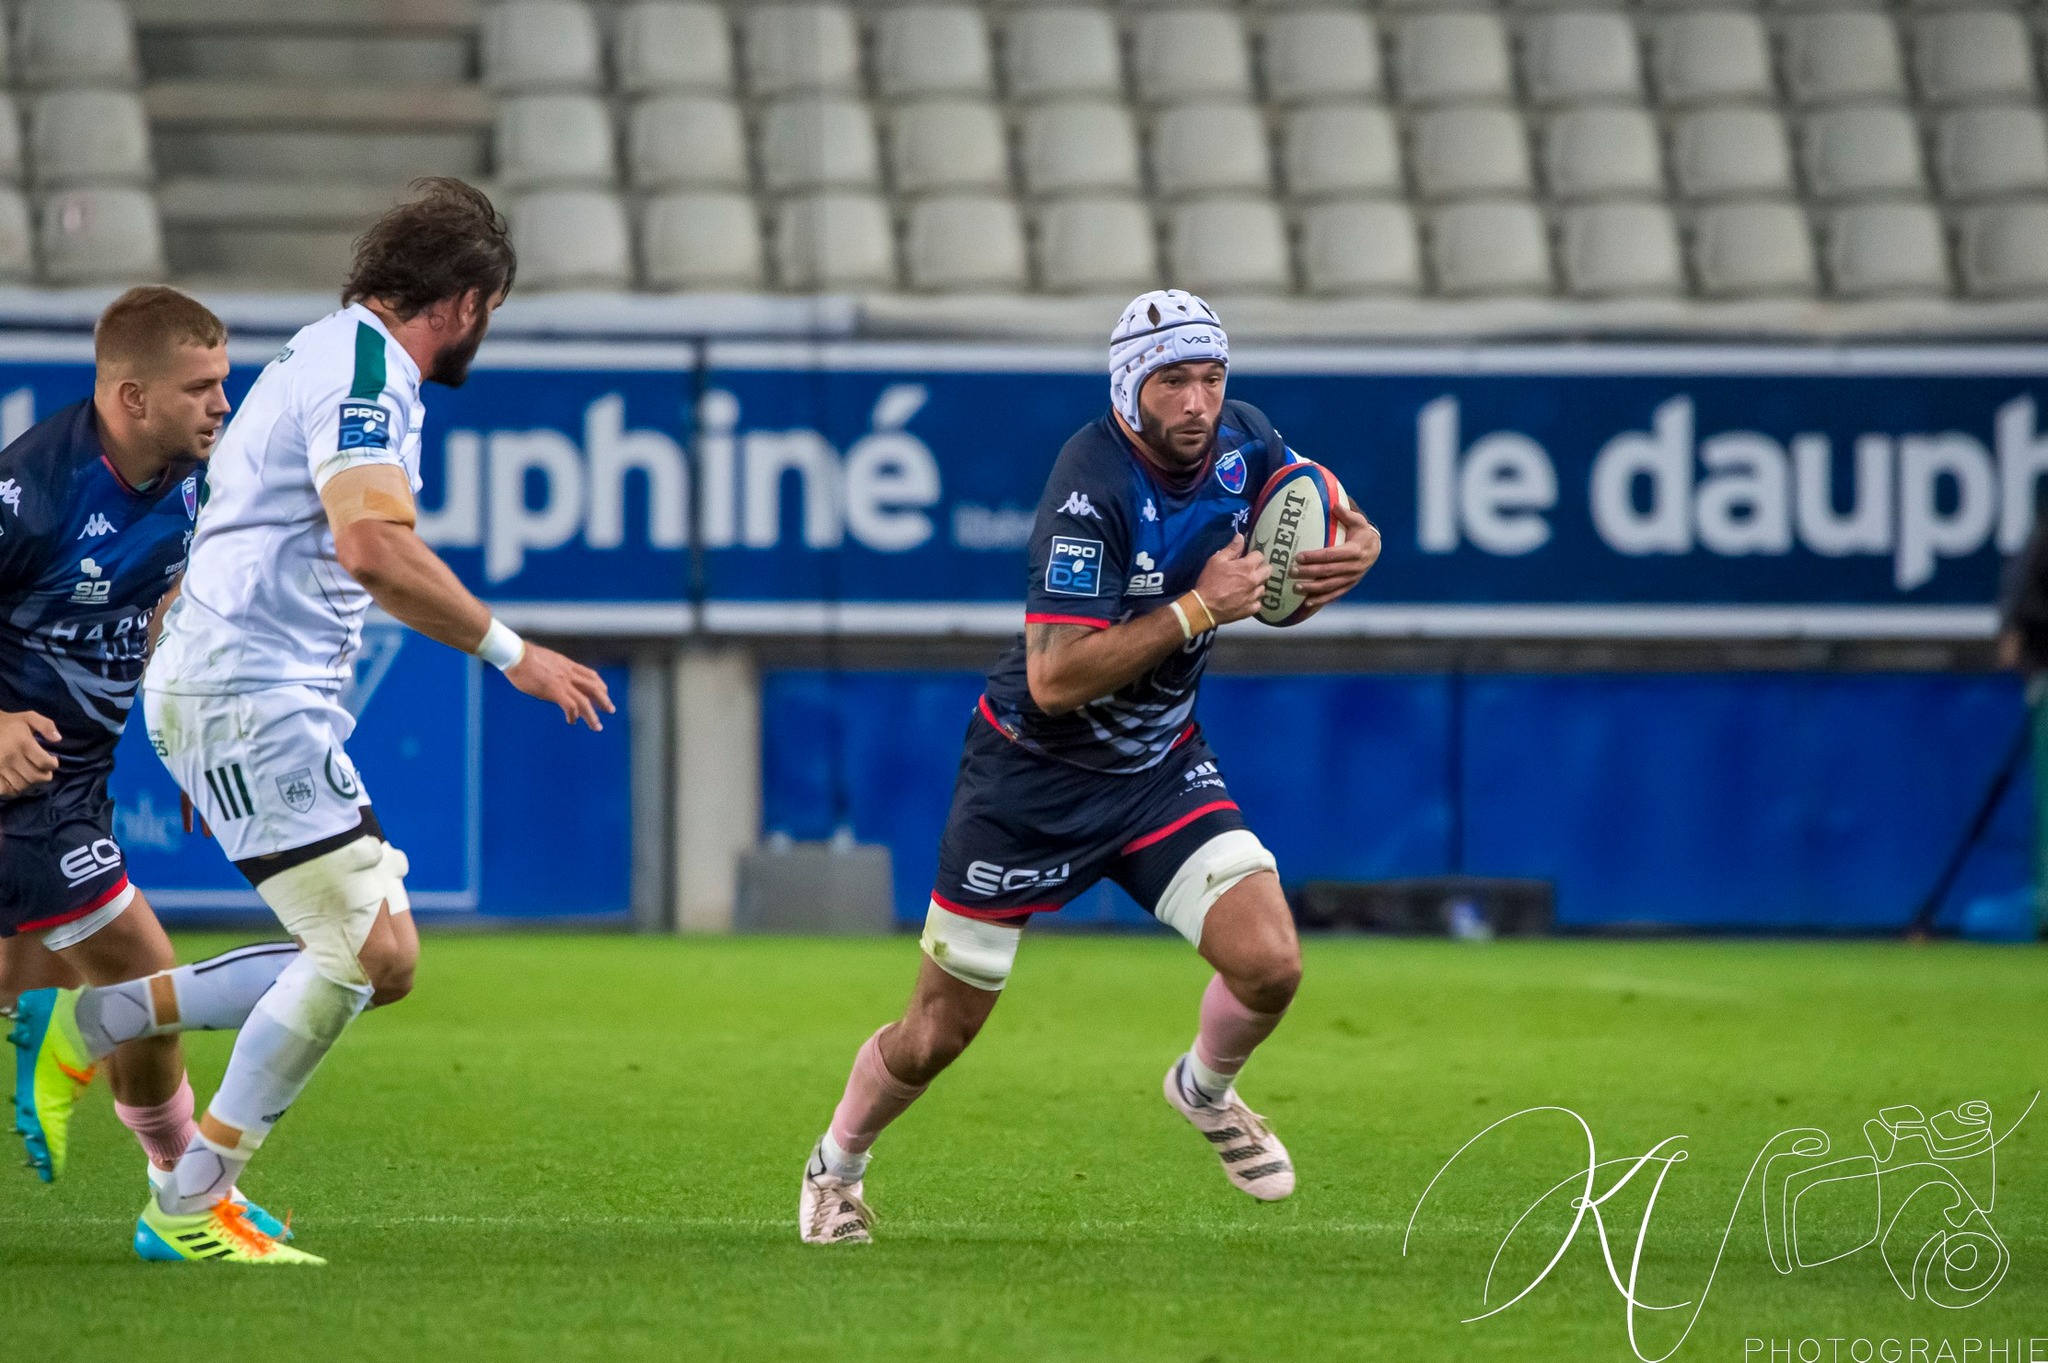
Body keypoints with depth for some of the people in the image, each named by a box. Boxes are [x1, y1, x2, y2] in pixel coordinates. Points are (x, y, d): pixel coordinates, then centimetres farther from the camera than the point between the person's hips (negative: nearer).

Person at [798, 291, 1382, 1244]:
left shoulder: (1239, 440, -8)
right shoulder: (1094, 487, -28)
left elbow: (1330, 519, 11)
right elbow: (1054, 677, -32)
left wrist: (1353, 545, -14)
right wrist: (1198, 608, -31)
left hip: (1160, 766, 5)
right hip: (1035, 774, -5)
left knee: (1269, 964, -16)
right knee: (937, 1034, 5)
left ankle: (1206, 1091, 19)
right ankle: (836, 1166, 36)